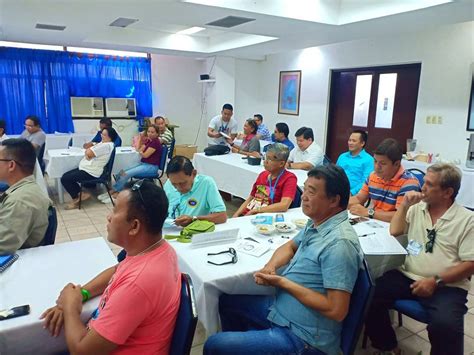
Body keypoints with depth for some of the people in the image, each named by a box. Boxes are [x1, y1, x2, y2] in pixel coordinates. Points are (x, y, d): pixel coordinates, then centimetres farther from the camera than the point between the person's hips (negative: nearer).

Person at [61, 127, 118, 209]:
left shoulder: (107, 145, -20)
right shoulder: (103, 143, 14)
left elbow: (89, 153, -25)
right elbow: (87, 151, 17)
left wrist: (89, 150, -2)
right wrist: (88, 152, -6)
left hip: (90, 172, -11)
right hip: (86, 168, 11)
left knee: (65, 179, -11)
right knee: (65, 175, 13)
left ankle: (76, 199, 4)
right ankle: (82, 193, 10)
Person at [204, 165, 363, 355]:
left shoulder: (339, 243, -28)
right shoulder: (317, 222, 1)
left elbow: (337, 310, -29)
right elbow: (290, 246, 18)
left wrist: (283, 283, -21)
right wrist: (270, 266, -5)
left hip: (302, 336, -9)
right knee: (227, 301, 23)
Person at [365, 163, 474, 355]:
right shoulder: (417, 208, 13)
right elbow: (394, 232, 11)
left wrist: (436, 281, -17)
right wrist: (404, 205, -1)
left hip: (446, 286, -4)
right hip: (407, 277, 4)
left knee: (445, 325, -33)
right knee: (370, 295, -18)